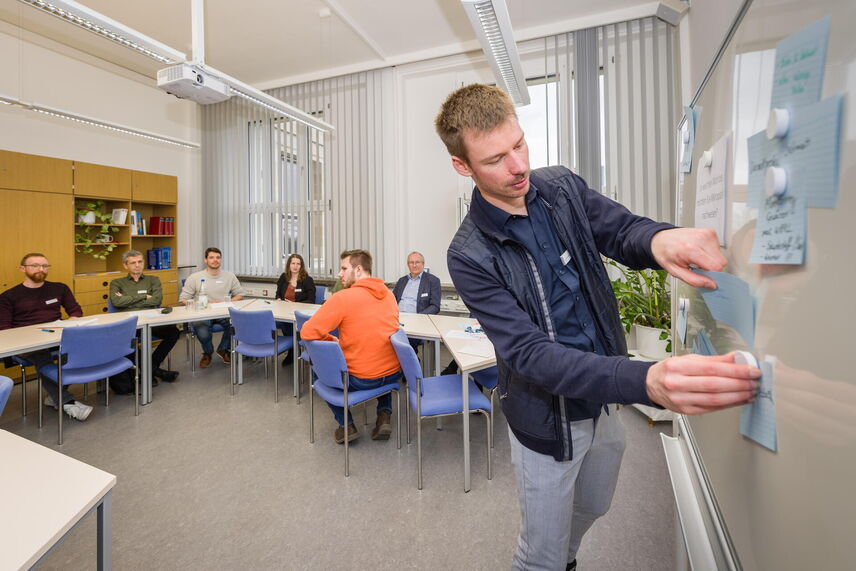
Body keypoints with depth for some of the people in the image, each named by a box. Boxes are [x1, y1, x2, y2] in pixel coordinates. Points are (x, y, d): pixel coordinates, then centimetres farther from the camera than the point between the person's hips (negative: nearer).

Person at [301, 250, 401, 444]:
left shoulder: (343, 298, -16)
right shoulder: (388, 294, 2)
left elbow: (307, 333, -15)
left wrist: (333, 341, 3)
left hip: (360, 380, -4)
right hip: (394, 373, 5)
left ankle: (346, 425, 18)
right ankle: (385, 416, 22)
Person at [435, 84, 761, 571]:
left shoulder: (564, 187, -6)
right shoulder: (470, 256, -23)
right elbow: (529, 354, -30)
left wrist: (659, 238, -37)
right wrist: (647, 382, -44)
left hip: (606, 403, 6)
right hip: (548, 421, -5)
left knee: (592, 509, 32)